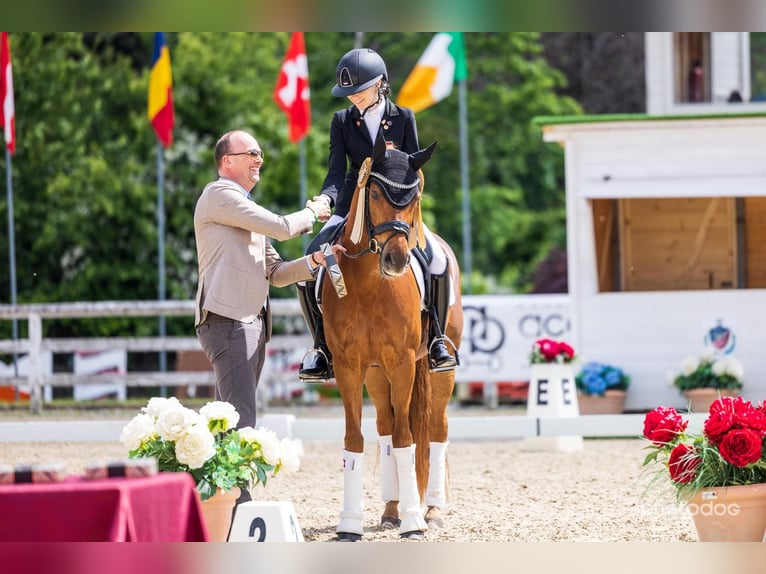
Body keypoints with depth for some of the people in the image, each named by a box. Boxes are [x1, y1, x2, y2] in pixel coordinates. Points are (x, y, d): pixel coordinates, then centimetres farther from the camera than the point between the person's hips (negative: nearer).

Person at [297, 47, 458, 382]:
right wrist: (326, 198, -28)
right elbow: (336, 170, -8)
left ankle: (435, 337, -6)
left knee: (438, 261, -24)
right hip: (352, 208, 1)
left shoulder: (403, 118, 0)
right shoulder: (342, 121, 2)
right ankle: (322, 346, -5)